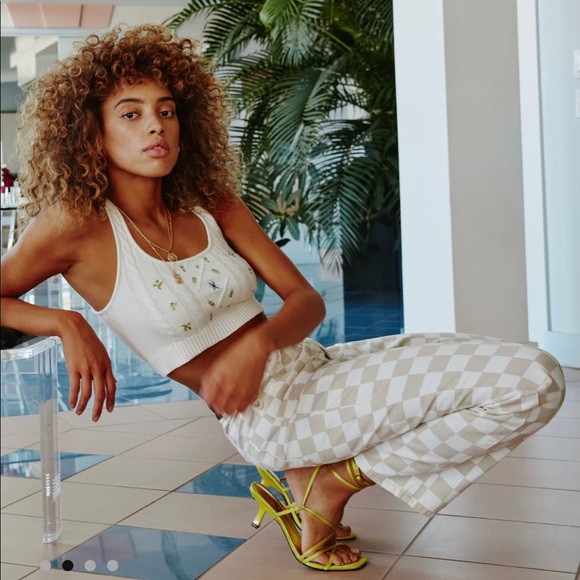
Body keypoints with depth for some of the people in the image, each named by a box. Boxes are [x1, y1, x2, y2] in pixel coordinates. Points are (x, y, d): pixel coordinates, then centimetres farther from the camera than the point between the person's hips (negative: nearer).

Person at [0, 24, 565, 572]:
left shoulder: (214, 207, 6)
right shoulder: (78, 225, -8)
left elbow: (307, 300, 4)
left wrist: (259, 343, -18)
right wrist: (67, 324, -21)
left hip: (319, 364, 7)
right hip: (269, 413, -6)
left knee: (534, 378, -5)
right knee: (528, 383, -16)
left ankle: (339, 476, 3)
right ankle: (332, 477, -1)